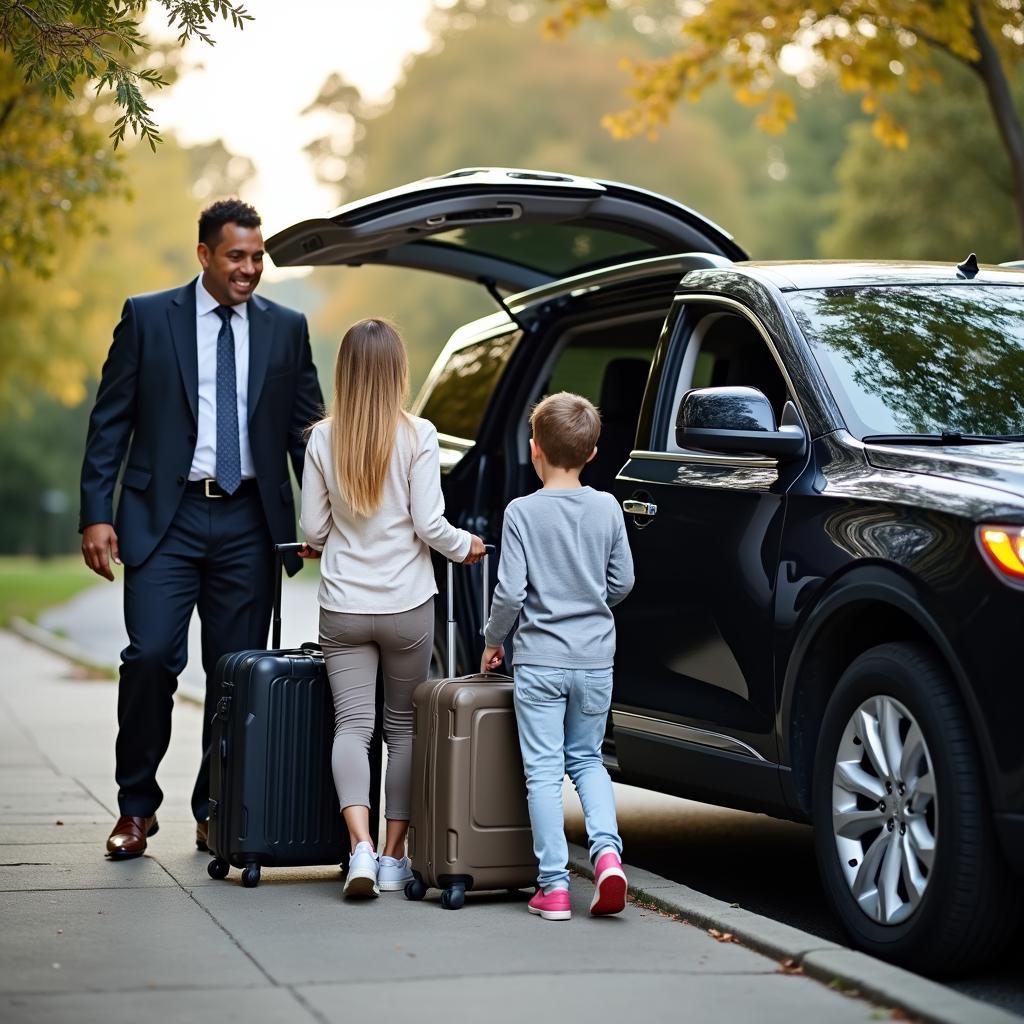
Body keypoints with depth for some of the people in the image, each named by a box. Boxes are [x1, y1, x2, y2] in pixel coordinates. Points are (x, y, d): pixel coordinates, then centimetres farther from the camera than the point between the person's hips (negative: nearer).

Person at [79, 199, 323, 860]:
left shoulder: (286, 329, 9)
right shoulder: (147, 317, 3)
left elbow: (307, 429, 10)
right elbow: (110, 421, 3)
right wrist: (97, 513, -6)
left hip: (249, 522, 2)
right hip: (166, 516, -2)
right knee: (150, 658, -10)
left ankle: (217, 812, 20)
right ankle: (137, 807, 7)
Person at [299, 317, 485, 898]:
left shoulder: (324, 438, -1)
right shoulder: (417, 436, -8)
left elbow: (313, 529, 4)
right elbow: (428, 524, -9)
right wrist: (466, 547, 11)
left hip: (344, 606, 1)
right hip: (407, 606, -1)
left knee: (353, 724, 0)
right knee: (405, 725, 11)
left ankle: (362, 845, -20)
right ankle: (395, 857, 11)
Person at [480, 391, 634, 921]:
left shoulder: (522, 512, -10)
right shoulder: (606, 508, 0)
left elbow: (510, 591, -12)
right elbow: (621, 582, 6)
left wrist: (493, 640, 5)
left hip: (540, 660, -3)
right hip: (595, 658, 3)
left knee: (544, 770, 3)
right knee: (586, 759, 18)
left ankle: (553, 884, 0)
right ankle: (606, 849, -4)